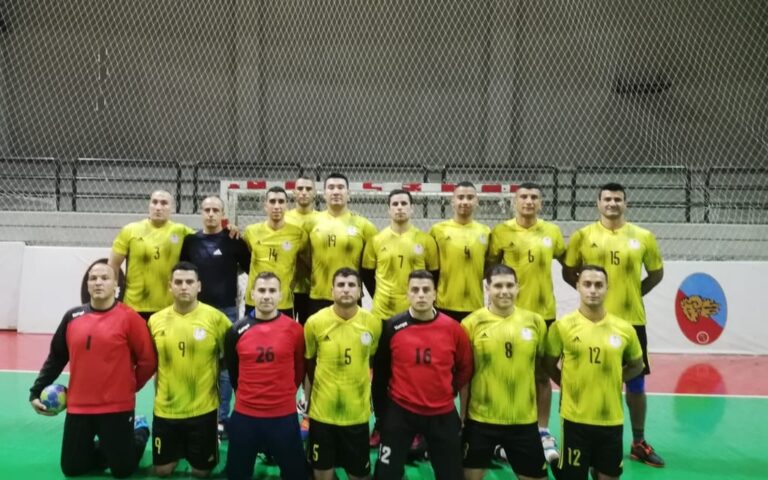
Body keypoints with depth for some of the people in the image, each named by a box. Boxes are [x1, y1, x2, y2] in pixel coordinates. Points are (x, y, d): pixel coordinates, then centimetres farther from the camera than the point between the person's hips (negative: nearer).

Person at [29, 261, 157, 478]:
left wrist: (129, 386, 1)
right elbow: (56, 357, 12)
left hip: (117, 407, -4)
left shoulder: (128, 317, -11)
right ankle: (108, 447, 37)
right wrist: (36, 391, 10)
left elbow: (148, 360, -8)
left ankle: (140, 431, 33)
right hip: (78, 407, 4)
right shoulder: (72, 317, 3)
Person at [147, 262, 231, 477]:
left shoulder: (216, 318, -11)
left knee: (201, 471, 10)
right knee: (162, 470, 13)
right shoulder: (156, 320, -2)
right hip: (165, 409, 3)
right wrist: (159, 393, 12)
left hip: (203, 409, -2)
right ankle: (179, 453, 43)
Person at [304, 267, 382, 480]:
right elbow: (307, 363, 4)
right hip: (322, 410, 0)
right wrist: (308, 397, 9)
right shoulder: (315, 322, -10)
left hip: (357, 412, 1)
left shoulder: (373, 323, -9)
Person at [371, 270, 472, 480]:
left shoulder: (452, 328, -6)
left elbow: (465, 367, 9)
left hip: (442, 414, 2)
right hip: (400, 411, -1)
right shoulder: (392, 327, -8)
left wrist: (448, 392, 7)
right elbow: (380, 370, 0)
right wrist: (381, 410, 4)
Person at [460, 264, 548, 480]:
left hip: (524, 419, 2)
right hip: (480, 418, -2)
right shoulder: (472, 323, -8)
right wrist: (463, 415, 0)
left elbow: (541, 369, 8)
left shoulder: (535, 321, -1)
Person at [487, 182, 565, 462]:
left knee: (542, 375, 8)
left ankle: (543, 432, 19)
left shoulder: (552, 232, 3)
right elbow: (490, 269, 3)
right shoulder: (501, 232, -3)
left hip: (543, 312, 2)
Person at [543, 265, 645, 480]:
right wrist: (571, 385, -1)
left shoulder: (624, 329, -1)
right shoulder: (562, 326, -7)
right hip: (575, 418, -2)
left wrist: (610, 382, 4)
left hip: (611, 419, 2)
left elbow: (636, 366, 14)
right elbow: (548, 365, 3)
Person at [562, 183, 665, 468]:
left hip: (632, 320, 1)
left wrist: (635, 293, 2)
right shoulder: (583, 236, -1)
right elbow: (568, 272, 6)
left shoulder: (643, 237, 2)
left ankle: (639, 443, 25)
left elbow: (656, 272, 13)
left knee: (636, 383, 10)